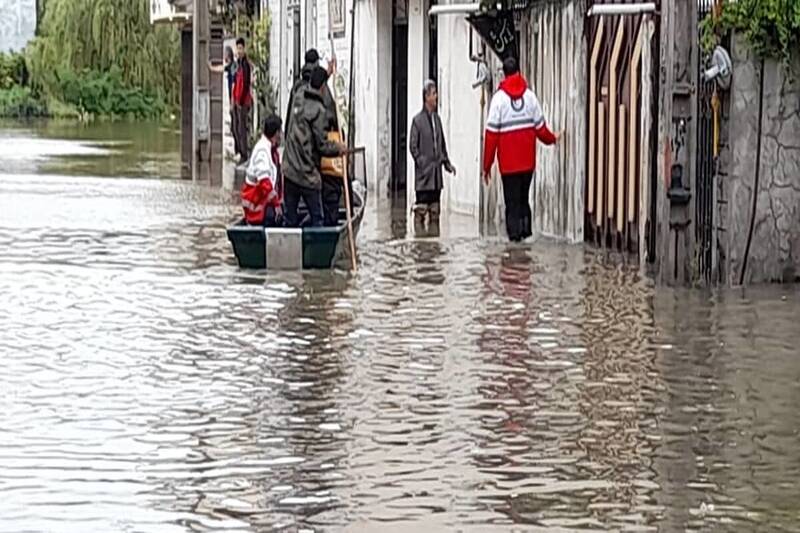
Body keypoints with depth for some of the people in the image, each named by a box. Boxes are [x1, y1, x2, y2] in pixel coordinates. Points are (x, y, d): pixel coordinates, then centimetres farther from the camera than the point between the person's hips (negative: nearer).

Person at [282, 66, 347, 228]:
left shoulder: (299, 100, 5)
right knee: (317, 219, 2)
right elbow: (322, 145, -15)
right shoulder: (319, 111, -15)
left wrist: (326, 73, 41)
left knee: (289, 218, 10)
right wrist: (338, 148, 4)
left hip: (289, 171, 6)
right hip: (308, 175, -6)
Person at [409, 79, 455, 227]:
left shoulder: (437, 119, 13)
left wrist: (447, 163, 12)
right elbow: (413, 146, -7)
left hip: (436, 174, 7)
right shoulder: (417, 120, -7)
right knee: (421, 209, -7)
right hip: (423, 173, -7)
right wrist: (421, 162, -14)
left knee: (435, 210, 9)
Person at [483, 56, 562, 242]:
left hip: (508, 162, -3)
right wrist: (552, 138, 30)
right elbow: (540, 127, 7)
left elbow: (492, 134, -9)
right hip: (528, 160, 3)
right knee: (523, 197, 18)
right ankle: (526, 227, 11)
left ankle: (514, 232, -4)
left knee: (512, 200, 2)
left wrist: (487, 165, -3)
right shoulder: (530, 96, 1)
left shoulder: (499, 98, -8)